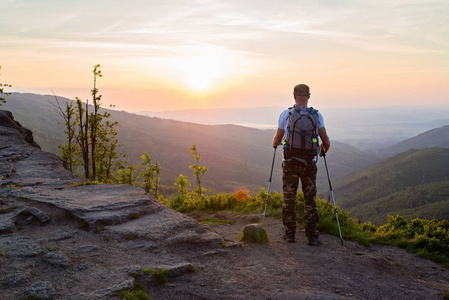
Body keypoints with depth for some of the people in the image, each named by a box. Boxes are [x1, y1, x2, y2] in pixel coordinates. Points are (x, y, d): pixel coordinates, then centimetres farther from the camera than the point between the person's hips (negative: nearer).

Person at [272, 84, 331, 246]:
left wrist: (275, 144, 27)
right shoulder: (317, 115, -2)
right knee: (310, 200, 8)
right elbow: (326, 142, -1)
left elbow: (277, 140, 2)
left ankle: (289, 233, 15)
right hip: (309, 164, 1)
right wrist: (324, 150, 23)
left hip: (290, 163, -1)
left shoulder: (285, 114, -5)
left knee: (289, 199, 10)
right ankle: (312, 236, 7)